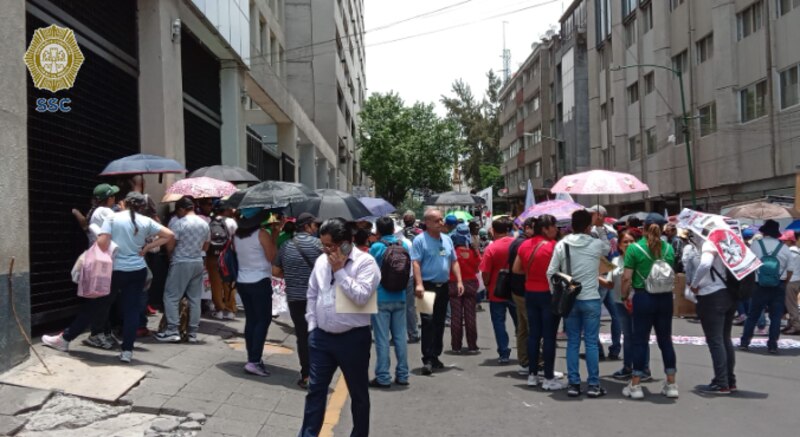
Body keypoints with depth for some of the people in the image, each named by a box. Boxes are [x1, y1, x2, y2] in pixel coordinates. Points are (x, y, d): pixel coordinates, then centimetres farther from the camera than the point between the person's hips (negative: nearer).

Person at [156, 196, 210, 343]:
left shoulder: (179, 223, -13)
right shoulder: (204, 224, 8)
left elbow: (170, 246, -12)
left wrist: (171, 255, 7)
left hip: (181, 263, -6)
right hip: (198, 263, 7)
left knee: (171, 297, 0)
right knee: (195, 299, 8)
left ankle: (173, 331, -5)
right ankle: (193, 332, 11)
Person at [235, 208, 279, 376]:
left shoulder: (237, 235, 4)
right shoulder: (262, 234, -14)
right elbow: (271, 257, -13)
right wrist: (274, 235, -4)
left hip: (242, 282, 7)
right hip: (260, 282, -6)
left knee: (251, 320, 13)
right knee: (263, 320, -2)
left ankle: (252, 358, 15)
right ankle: (254, 361, -9)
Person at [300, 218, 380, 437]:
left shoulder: (365, 262, -12)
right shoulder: (321, 261, 7)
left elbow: (361, 296, -24)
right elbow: (312, 295, 15)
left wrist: (340, 270, -19)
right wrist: (312, 327, 9)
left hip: (353, 338, -5)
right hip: (321, 336, 5)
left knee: (358, 393, 11)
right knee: (316, 389, 9)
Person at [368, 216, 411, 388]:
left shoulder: (376, 247, -11)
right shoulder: (405, 246, 1)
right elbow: (409, 272, 9)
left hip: (380, 299, -4)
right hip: (400, 298, 4)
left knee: (382, 339, 1)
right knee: (400, 337, 11)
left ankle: (383, 377, 4)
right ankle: (402, 375, 16)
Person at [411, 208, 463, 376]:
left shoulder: (447, 239, 13)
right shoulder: (420, 240, -8)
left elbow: (454, 261, 16)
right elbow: (415, 263, -15)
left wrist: (459, 281, 6)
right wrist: (419, 284, -26)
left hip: (443, 286, 7)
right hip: (427, 286, -7)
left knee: (440, 323, 12)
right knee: (428, 323, -11)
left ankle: (435, 356, 23)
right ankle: (427, 360, -11)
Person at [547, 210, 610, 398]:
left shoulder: (561, 245, -4)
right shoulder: (596, 244, -7)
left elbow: (550, 273, -4)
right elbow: (608, 248, 18)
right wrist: (600, 227, 18)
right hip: (591, 299, -2)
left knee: (572, 342, 8)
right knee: (591, 342, 4)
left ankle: (573, 384, 11)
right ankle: (593, 384, 7)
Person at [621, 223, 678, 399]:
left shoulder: (634, 248, -8)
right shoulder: (668, 248, 4)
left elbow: (627, 278, -10)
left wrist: (625, 296, 1)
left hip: (643, 297, -3)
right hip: (665, 297, 3)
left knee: (640, 340, 3)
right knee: (665, 339, 11)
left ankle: (635, 385, 6)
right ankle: (671, 384, 15)